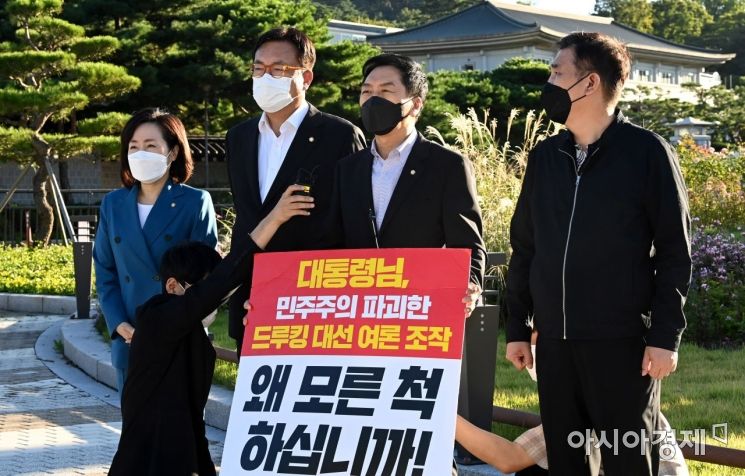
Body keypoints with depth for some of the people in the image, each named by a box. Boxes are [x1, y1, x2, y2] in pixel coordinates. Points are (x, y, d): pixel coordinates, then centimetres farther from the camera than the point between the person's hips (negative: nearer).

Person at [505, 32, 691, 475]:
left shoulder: (647, 152, -4)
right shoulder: (544, 156, 10)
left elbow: (675, 251, -5)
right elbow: (524, 248, 15)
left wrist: (666, 335, -11)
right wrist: (517, 328, 12)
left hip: (624, 341, -5)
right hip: (554, 340, 5)